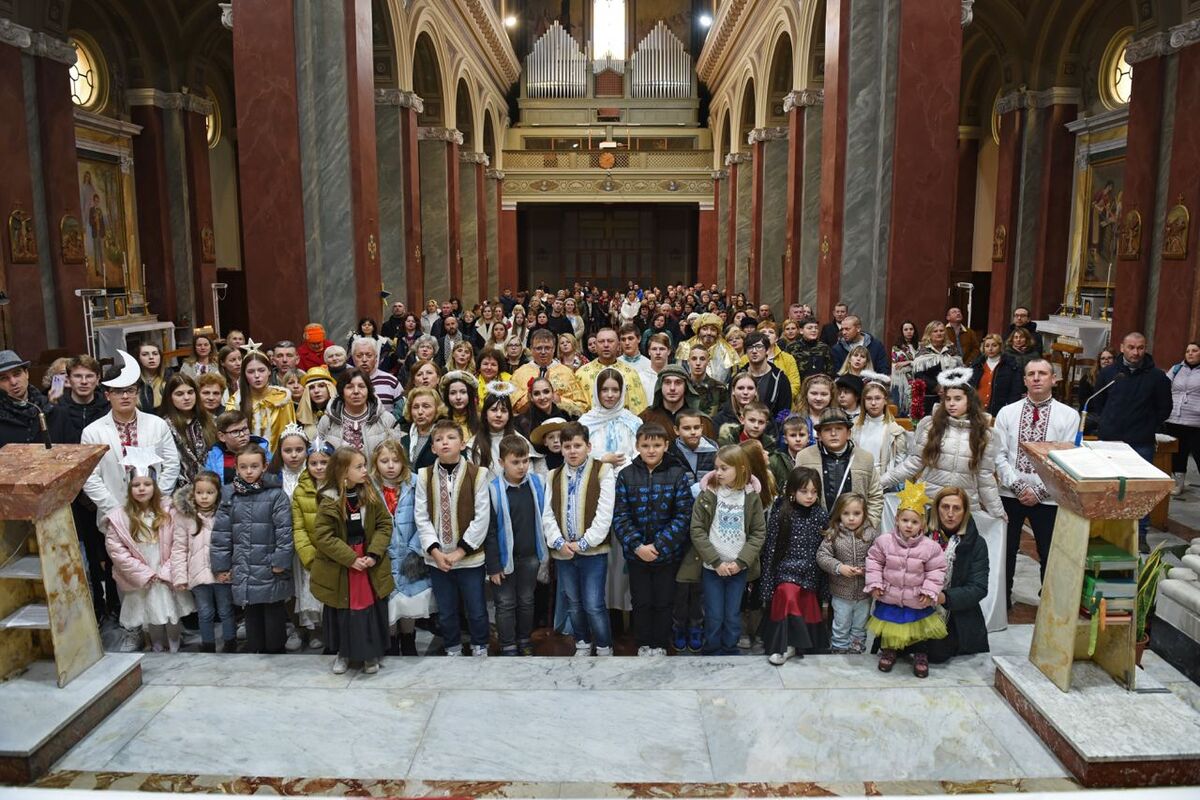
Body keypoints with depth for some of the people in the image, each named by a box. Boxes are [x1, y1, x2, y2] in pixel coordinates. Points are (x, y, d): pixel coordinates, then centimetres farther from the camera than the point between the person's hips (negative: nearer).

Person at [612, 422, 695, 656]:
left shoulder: (677, 474, -7)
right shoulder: (626, 476, -4)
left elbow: (683, 515, -10)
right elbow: (620, 516, -5)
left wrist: (658, 546, -16)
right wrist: (637, 546, -16)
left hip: (667, 553, -1)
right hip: (636, 553, 1)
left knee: (663, 602, 10)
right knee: (641, 601, 12)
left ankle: (660, 645, 28)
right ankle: (644, 644, 30)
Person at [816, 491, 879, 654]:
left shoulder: (872, 533, -9)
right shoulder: (833, 534, -11)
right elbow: (822, 556, -11)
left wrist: (868, 568, -24)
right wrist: (839, 567, -23)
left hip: (864, 591, 1)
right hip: (841, 592, -1)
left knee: (859, 628, 20)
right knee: (841, 627, 14)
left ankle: (856, 650, 36)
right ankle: (839, 650, 30)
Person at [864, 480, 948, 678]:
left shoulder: (930, 547, -15)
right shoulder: (884, 541, -13)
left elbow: (936, 570, -5)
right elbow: (874, 561, -2)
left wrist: (930, 590, -11)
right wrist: (875, 583, -7)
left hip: (917, 600, 0)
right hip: (889, 597, 1)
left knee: (919, 631, 14)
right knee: (889, 630, 15)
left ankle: (921, 654, 36)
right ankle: (888, 651, 37)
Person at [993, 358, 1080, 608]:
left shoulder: (1069, 415, -2)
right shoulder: (1007, 412, 3)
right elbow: (1000, 455, 0)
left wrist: (1039, 491, -13)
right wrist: (1018, 486, -11)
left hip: (1047, 498, -1)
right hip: (1009, 494, 2)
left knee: (1049, 553, 8)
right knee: (1006, 550, 11)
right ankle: (1002, 599, 26)